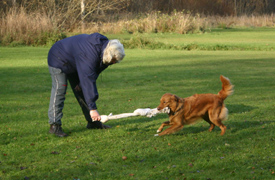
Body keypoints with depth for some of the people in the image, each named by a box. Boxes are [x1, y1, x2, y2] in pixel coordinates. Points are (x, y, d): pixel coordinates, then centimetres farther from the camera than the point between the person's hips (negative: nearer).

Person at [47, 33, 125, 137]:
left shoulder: (104, 45, -13)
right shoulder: (90, 55, -41)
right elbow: (88, 81, -42)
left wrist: (81, 84, -7)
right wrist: (92, 108, -42)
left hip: (73, 62, 9)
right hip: (59, 60, -9)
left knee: (81, 91, 9)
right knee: (59, 91, -18)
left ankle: (92, 122, 14)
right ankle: (54, 126, -16)